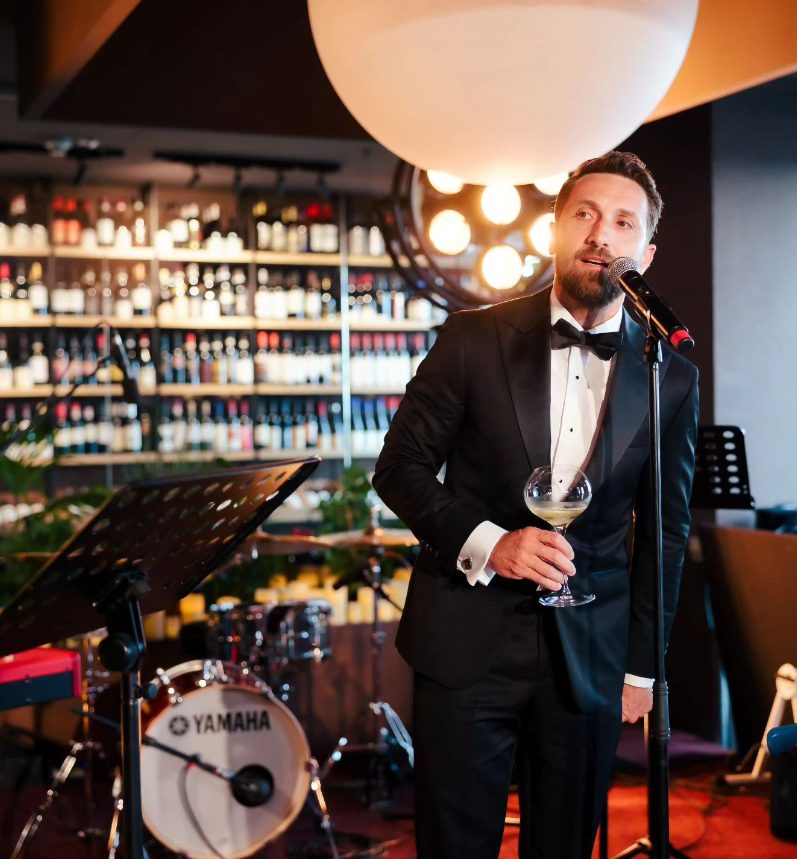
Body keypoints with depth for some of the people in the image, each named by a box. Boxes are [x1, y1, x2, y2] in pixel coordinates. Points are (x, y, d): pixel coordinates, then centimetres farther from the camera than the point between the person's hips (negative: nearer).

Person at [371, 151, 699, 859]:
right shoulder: (475, 339, -4)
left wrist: (641, 667, 8)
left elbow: (665, 533, 7)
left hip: (590, 654, 2)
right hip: (467, 639, -1)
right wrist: (486, 542, -17)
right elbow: (400, 467, -1)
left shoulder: (670, 378, 1)